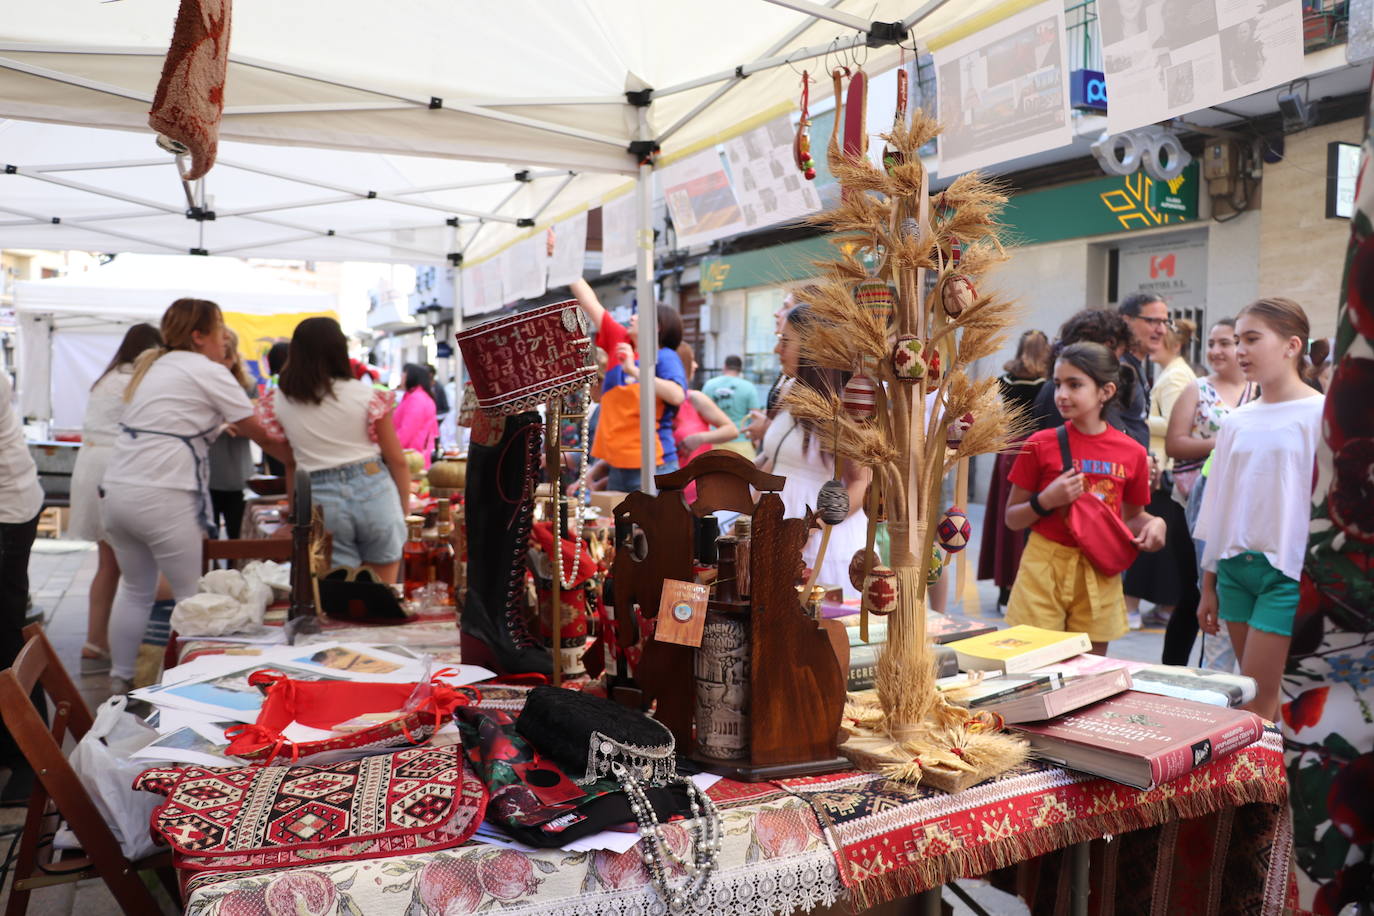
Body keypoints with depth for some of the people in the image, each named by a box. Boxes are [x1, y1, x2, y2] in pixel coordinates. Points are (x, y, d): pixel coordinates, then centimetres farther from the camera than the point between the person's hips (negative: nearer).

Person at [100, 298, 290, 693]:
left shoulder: (151, 366, 19)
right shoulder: (208, 372, -4)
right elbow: (262, 435, -2)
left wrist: (218, 424, 21)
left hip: (116, 492, 8)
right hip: (161, 498, -8)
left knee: (134, 590, 19)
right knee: (193, 596, 0)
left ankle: (120, 682, 25)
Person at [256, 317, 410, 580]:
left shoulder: (277, 401, 1)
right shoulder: (368, 395, -4)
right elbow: (397, 460, 0)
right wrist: (404, 509, 11)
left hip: (321, 501, 1)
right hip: (374, 492, -1)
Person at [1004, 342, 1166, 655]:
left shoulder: (1132, 453, 0)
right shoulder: (1040, 445, -5)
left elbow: (1132, 517, 15)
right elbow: (1012, 519, 1)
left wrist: (1153, 524, -6)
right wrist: (1046, 500, -16)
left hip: (1100, 573, 2)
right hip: (1044, 570, -2)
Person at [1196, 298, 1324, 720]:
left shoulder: (1321, 414, -5)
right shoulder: (1236, 421, 10)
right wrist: (1208, 585, 15)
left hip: (1289, 572, -5)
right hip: (1235, 566, 5)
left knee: (1256, 699, -7)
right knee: (1260, 697, 10)